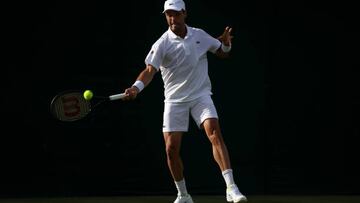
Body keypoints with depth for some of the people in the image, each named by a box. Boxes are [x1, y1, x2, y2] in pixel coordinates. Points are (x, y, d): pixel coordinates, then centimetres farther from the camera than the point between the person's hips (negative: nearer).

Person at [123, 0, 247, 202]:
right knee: (171, 148, -4)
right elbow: (150, 70, -22)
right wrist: (136, 87, -41)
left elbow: (223, 53, 14)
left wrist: (226, 43, -9)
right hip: (175, 100, 0)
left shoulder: (200, 35, 0)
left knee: (215, 133, -21)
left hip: (200, 95, 0)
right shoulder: (162, 44, -9)